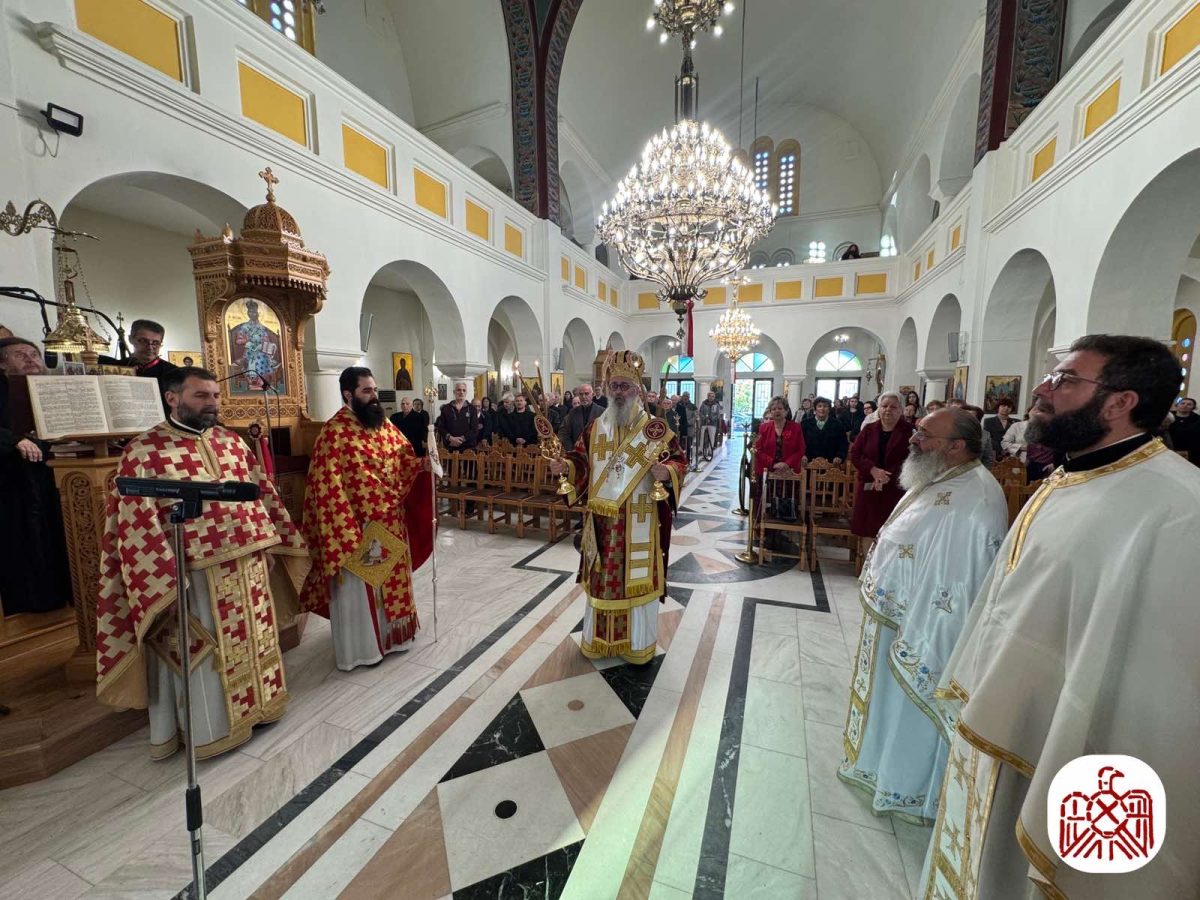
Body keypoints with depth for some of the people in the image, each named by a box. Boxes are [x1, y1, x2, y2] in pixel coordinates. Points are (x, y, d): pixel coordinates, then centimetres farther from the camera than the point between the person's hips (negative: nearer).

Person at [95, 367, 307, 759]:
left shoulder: (232, 442, 6)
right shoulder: (144, 451, -10)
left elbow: (262, 491, 11)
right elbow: (139, 521, -14)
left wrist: (277, 539, 9)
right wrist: (167, 578, -18)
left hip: (247, 564, 6)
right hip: (193, 575, -5)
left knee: (250, 641, 19)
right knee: (202, 653, 11)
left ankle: (250, 705, 40)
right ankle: (209, 731, 31)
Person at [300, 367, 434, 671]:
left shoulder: (385, 425, 5)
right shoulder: (334, 432, -16)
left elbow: (404, 460, 11)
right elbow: (329, 487, -19)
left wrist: (423, 463, -11)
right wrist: (348, 530, -21)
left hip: (391, 521, 7)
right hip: (358, 524, -7)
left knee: (391, 578, 20)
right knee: (359, 587, 9)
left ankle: (389, 633, 39)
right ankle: (359, 647, 27)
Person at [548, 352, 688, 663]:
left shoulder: (655, 428, -4)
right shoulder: (595, 428, 7)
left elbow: (679, 460, -5)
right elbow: (581, 460, 10)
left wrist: (667, 472, -26)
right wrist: (565, 466, -11)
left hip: (638, 521, -3)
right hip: (602, 519, 3)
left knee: (636, 577, 7)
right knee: (602, 578, 13)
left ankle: (638, 642, 27)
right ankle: (599, 637, 32)